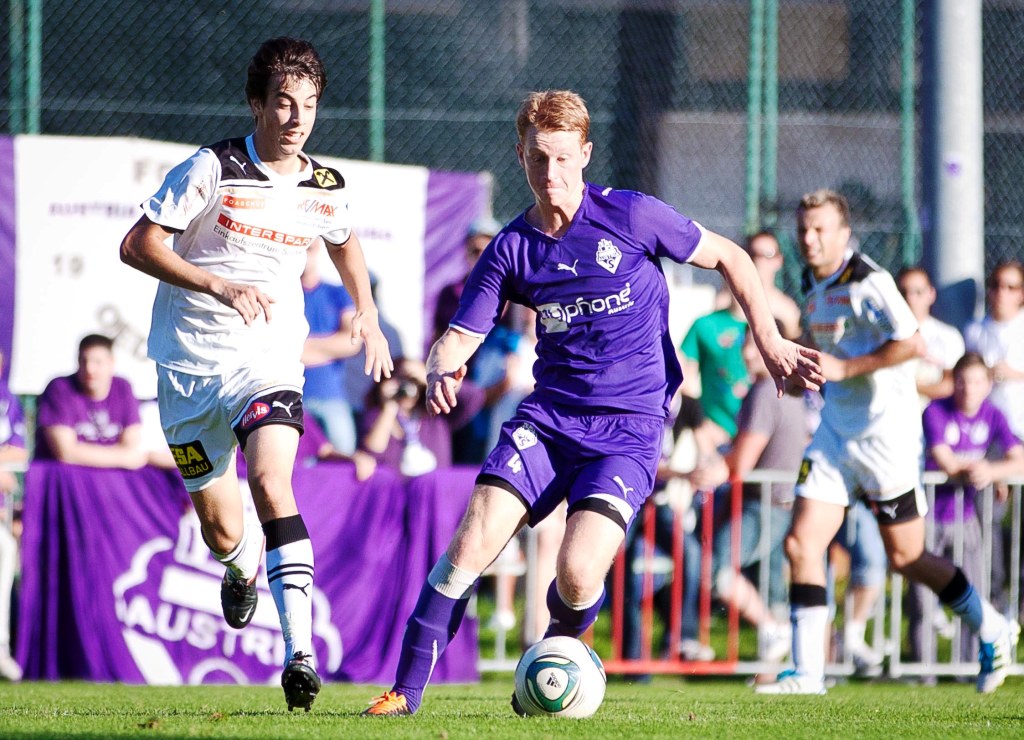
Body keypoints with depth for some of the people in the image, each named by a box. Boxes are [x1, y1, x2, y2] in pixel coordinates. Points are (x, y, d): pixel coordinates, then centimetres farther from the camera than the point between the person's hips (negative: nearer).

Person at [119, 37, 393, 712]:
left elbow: (344, 242, 28)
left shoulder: (326, 188, 3)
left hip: (270, 361, 1)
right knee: (220, 529, 5)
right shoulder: (212, 170, -11)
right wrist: (219, 284, -23)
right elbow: (137, 245, -12)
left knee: (272, 482, -27)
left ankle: (300, 651, -32)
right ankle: (243, 565, 46)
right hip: (190, 364, -1)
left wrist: (367, 314, 20)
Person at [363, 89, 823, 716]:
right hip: (548, 419, 3)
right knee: (470, 547, -14)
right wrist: (441, 371, -19)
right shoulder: (512, 250, 4)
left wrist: (771, 343, 1)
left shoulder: (631, 217, -6)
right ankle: (406, 690, -3)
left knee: (579, 573, -20)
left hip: (630, 427, -3)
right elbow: (459, 338, 5)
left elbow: (730, 258, 6)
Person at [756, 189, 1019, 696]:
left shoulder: (867, 282, -15)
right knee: (801, 542, -6)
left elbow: (911, 342, -25)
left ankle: (993, 631, 23)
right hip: (835, 432, 8)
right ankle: (806, 672, -5)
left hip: (885, 435, -8)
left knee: (905, 558, 2)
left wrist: (844, 368, -23)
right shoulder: (811, 284, 11)